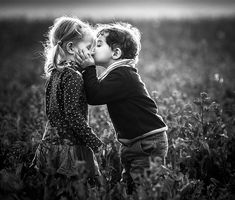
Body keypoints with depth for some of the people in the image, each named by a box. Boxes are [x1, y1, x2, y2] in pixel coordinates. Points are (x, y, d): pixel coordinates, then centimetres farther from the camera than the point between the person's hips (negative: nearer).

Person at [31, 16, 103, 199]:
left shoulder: (55, 72, 12)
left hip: (51, 142, 9)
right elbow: (72, 113, -20)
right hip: (70, 147, -9)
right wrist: (93, 141, -15)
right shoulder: (73, 76, -15)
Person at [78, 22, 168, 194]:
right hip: (133, 144, 10)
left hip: (149, 144, -10)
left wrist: (89, 68, -14)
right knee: (128, 187, 13)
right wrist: (89, 69, 6)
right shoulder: (117, 73, 14)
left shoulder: (122, 75, -18)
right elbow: (96, 92, 16)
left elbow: (95, 96, -23)